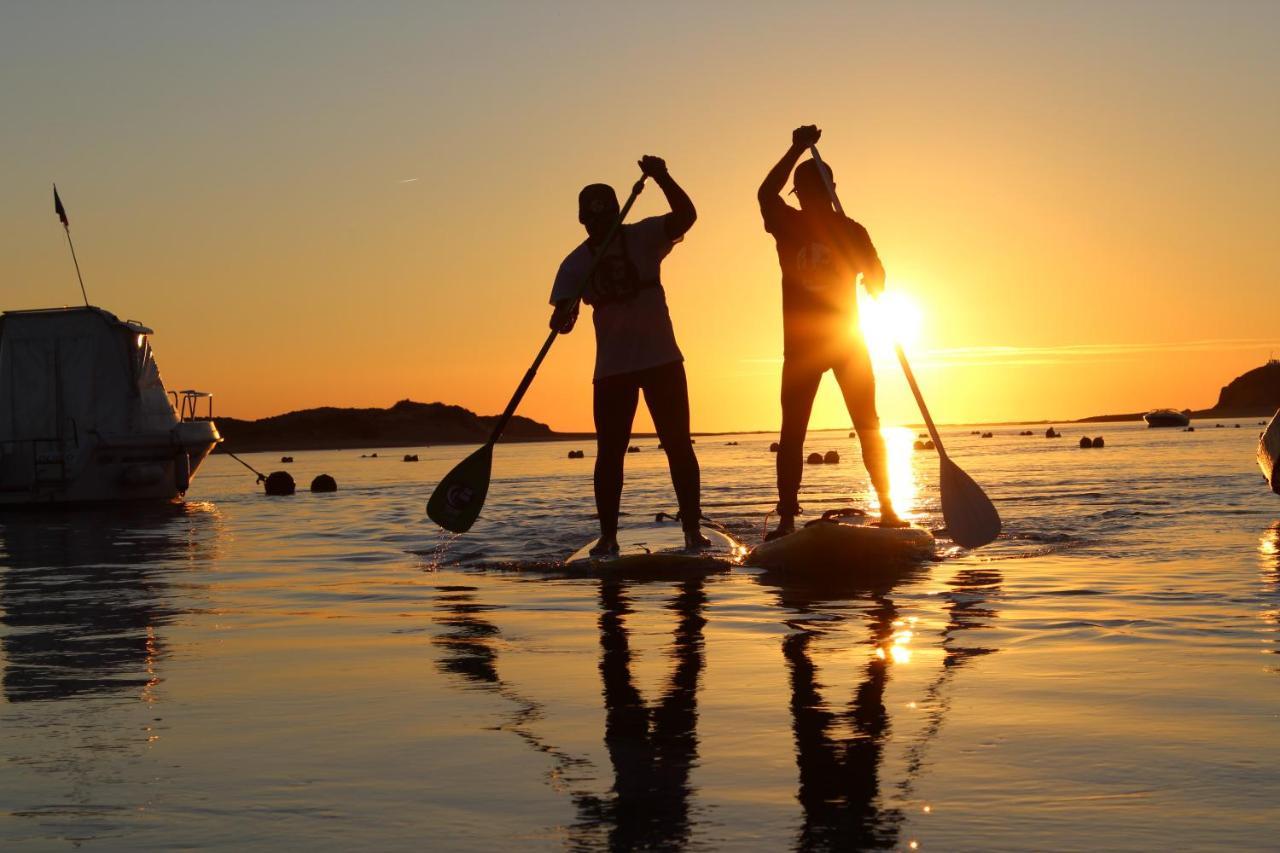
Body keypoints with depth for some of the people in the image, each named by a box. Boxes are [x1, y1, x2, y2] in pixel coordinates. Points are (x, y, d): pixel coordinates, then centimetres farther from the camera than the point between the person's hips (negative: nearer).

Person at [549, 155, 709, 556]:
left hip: (662, 360, -1)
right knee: (609, 452, 0)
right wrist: (563, 316, -29)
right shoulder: (576, 263, 2)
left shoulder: (644, 237, -1)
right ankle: (608, 535, 6)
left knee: (678, 446, -1)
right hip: (611, 369, 1)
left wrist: (662, 179, -33)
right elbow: (562, 318, -4)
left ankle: (692, 529, 3)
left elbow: (685, 215, -17)